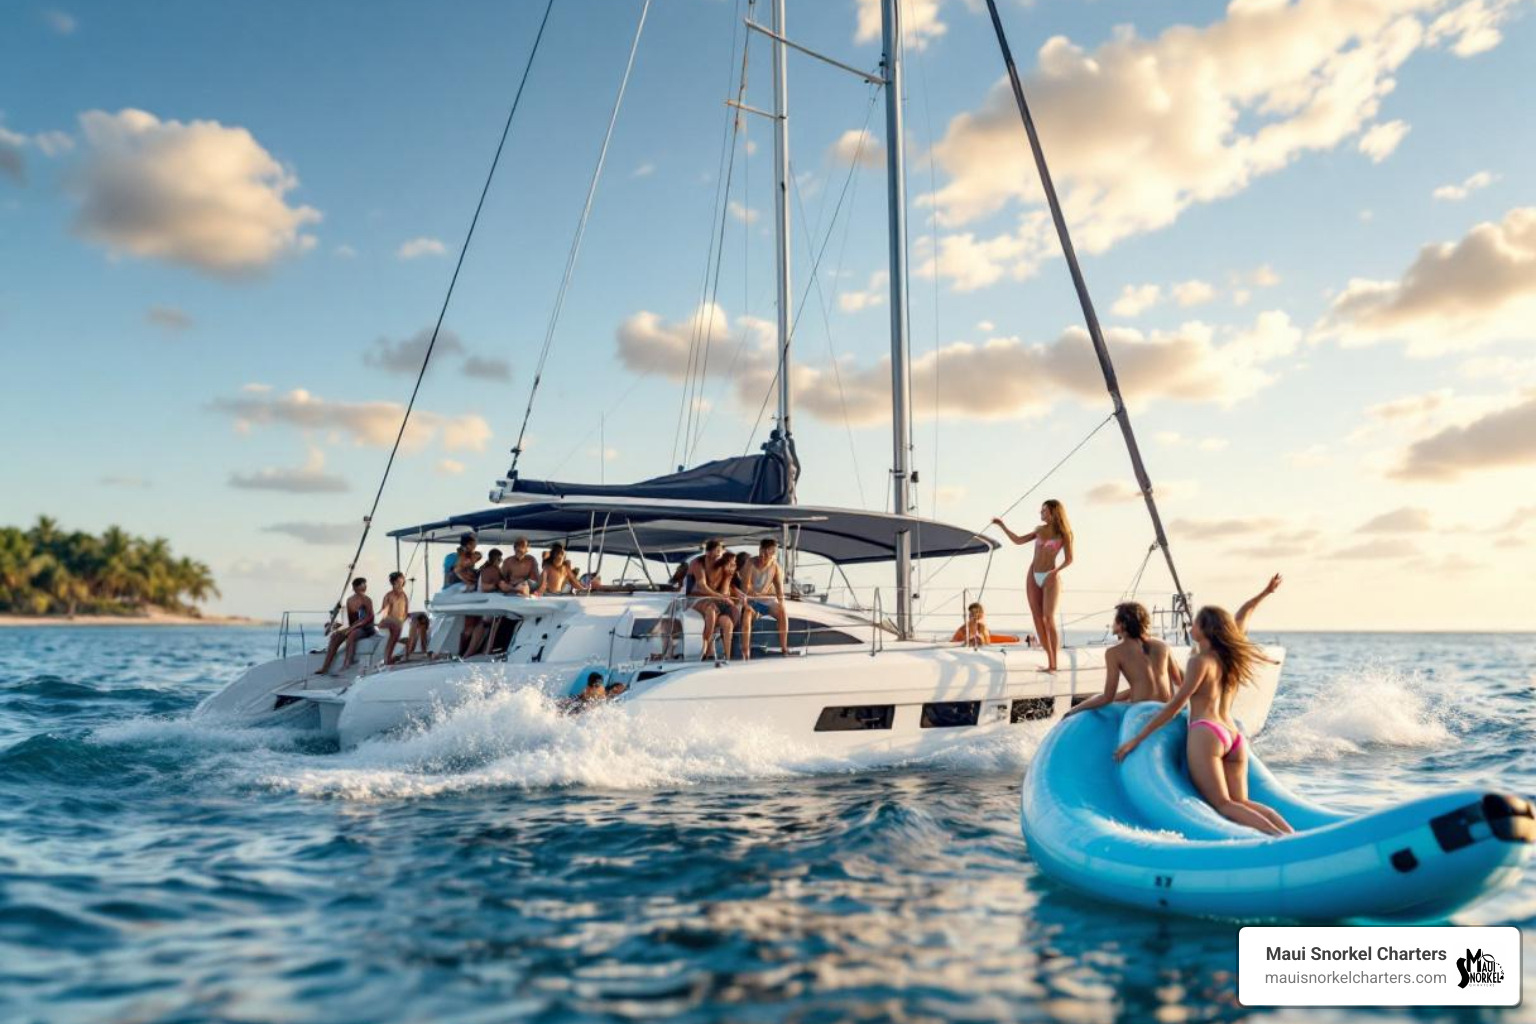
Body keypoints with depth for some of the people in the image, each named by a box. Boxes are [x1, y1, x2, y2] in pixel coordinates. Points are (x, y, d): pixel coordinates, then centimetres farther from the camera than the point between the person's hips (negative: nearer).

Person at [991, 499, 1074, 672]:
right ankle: (1050, 662, 4)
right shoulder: (1040, 530, 11)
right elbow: (1018, 540, 17)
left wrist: (1056, 570, -19)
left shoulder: (1063, 533, -2)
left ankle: (1053, 664, -9)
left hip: (1050, 579, -5)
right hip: (1033, 577, 5)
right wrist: (1002, 525, 14)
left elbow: (1069, 559, -3)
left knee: (1049, 620, -12)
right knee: (1038, 620, 0)